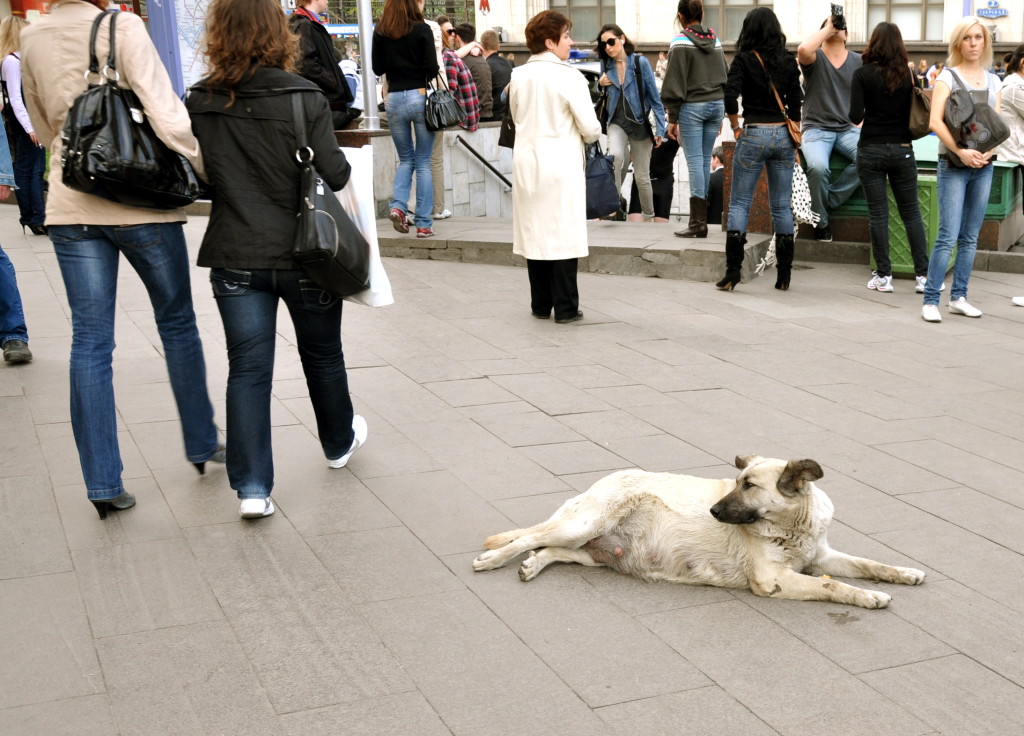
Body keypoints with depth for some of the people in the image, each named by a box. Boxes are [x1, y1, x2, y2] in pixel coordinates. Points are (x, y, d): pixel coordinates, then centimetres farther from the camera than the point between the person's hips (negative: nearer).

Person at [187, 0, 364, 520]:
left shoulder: (201, 104, -4)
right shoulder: (303, 98, -13)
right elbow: (335, 175, -13)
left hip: (235, 257, 1)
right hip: (305, 253, -1)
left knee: (248, 368, 6)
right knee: (322, 354, 20)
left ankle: (252, 488, 1)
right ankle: (339, 442, 42)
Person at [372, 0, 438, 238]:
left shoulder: (380, 31, 3)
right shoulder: (422, 29, -7)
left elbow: (377, 68, 6)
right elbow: (432, 68, -9)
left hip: (394, 99, 3)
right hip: (420, 96, -3)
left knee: (405, 159, 18)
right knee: (423, 162, 4)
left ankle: (398, 205, -5)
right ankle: (424, 224, 3)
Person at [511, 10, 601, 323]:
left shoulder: (518, 76, 3)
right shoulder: (569, 77, -12)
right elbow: (590, 127, -10)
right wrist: (587, 137, 12)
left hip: (527, 163, 5)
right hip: (561, 164, -5)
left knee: (534, 233, 10)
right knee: (563, 234, 1)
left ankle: (540, 305, 16)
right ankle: (565, 308, 4)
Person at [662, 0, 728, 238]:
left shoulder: (681, 42, -9)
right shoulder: (715, 40, 11)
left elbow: (675, 84, -10)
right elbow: (726, 77, 16)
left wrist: (672, 118, -5)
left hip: (692, 107, -6)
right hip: (716, 103, 6)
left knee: (695, 162, -6)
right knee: (705, 160, 12)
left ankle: (698, 223, -7)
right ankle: (700, 216, 15)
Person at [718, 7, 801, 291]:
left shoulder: (744, 59, -5)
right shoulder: (789, 61, 5)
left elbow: (730, 96, -16)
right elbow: (795, 103, 5)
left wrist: (736, 127, -2)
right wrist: (794, 141, 12)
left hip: (753, 135, -3)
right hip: (783, 135, 3)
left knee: (739, 204, 3)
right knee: (781, 206, 8)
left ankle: (732, 273, -4)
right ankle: (784, 275, 11)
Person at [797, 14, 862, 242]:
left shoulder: (859, 62, 9)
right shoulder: (815, 58, 0)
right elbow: (803, 49, -25)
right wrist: (828, 28, -12)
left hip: (848, 129, 3)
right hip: (817, 128, -3)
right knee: (818, 167, -33)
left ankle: (829, 201, -10)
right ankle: (821, 221, -8)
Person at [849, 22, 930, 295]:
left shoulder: (863, 74, -6)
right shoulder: (908, 75, 1)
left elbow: (855, 116, -11)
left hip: (871, 150, -2)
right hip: (902, 149, 2)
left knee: (878, 213, 3)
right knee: (911, 213, 8)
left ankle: (883, 276, 4)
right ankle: (923, 275, 7)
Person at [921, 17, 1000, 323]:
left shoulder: (993, 81, 13)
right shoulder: (947, 77, -1)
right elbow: (935, 121, -12)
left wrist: (989, 151, -9)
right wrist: (961, 151, -22)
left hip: (983, 165, 5)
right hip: (953, 164, -5)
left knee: (970, 237, 7)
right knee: (948, 236, -11)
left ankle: (958, 297, 15)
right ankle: (930, 301, -7)